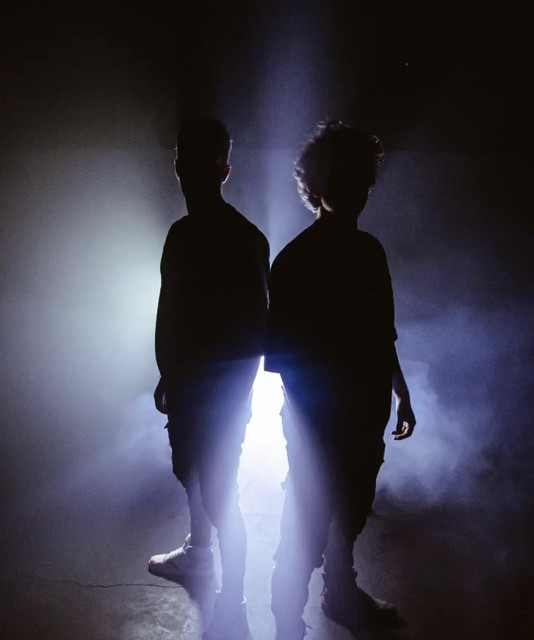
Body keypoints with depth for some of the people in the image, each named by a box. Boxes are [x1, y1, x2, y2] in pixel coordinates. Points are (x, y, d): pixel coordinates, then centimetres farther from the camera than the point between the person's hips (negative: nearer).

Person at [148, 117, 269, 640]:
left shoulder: (244, 240, -19)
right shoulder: (181, 233, 6)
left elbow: (256, 333, -18)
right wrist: (167, 375, 17)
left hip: (221, 392, -8)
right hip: (185, 384, 8)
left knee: (220, 494, 1)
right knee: (191, 476, 25)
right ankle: (197, 555, 50)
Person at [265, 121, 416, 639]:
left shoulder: (369, 250, 4)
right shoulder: (296, 261, -18)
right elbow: (280, 354, -16)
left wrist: (401, 394, 15)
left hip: (366, 415, 7)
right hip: (318, 421, -7)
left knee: (351, 515, 25)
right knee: (306, 530, 6)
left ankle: (341, 592, 50)